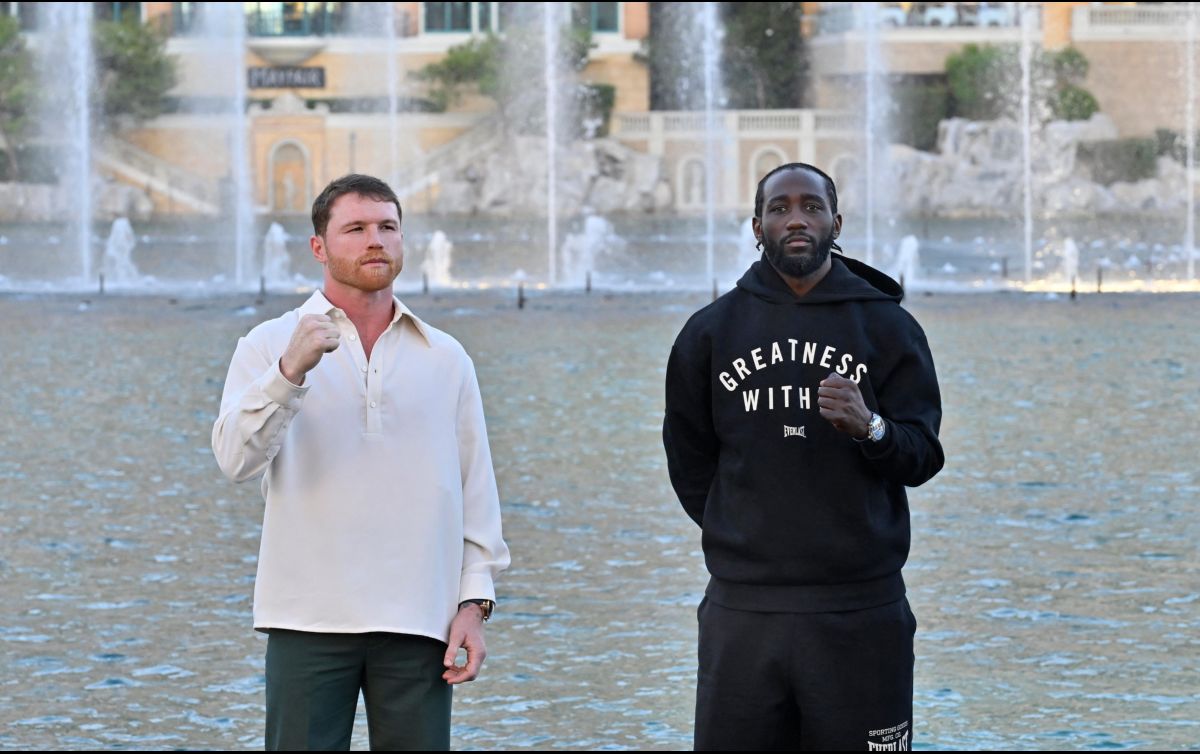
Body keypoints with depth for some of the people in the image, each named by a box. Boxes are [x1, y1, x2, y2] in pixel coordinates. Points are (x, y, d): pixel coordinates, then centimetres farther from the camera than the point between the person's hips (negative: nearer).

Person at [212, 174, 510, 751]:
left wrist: (474, 601, 3)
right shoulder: (271, 346, 4)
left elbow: (476, 489, 11)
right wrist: (290, 372, -24)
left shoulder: (445, 358, 12)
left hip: (418, 623, 2)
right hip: (309, 618, -2)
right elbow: (236, 459, -10)